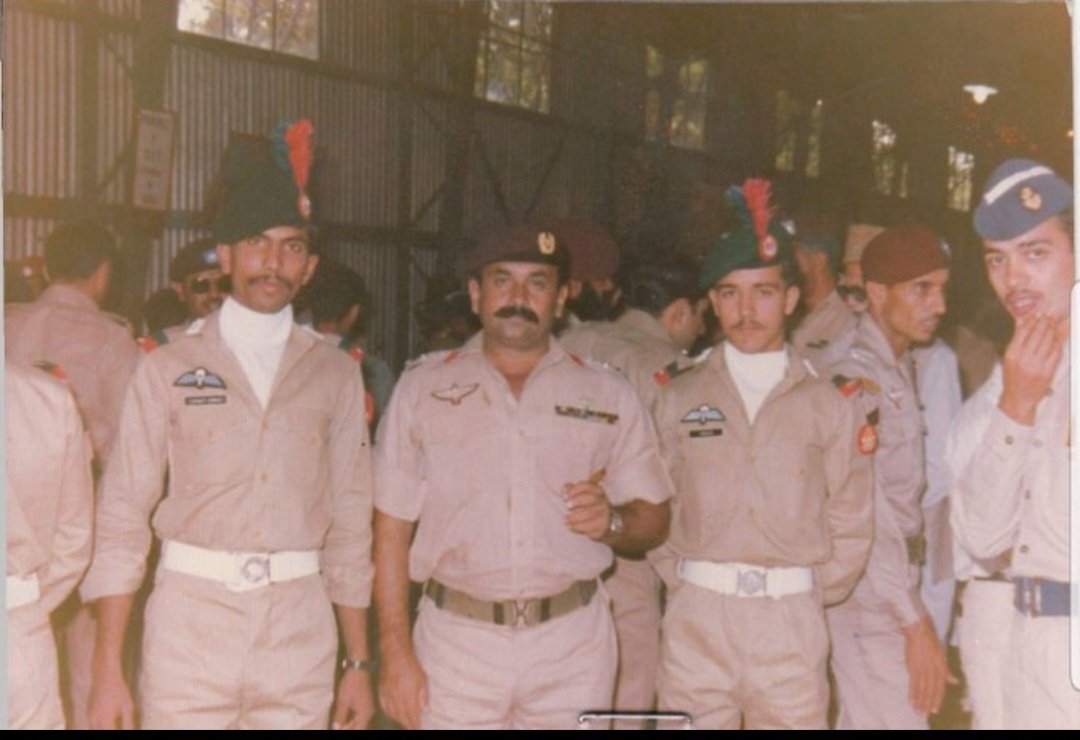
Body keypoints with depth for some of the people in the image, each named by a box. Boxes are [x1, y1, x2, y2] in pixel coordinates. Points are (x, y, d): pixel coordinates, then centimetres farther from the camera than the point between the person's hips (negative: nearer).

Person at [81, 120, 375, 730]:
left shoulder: (336, 374, 7)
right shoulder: (168, 369, 3)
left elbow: (351, 524, 8)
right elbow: (123, 519, 0)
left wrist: (359, 662, 7)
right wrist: (108, 672, -5)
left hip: (300, 627, 1)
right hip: (190, 617, -1)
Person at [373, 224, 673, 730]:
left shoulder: (609, 396, 8)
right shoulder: (422, 389, 6)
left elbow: (654, 521, 9)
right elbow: (392, 532, 3)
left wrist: (612, 521, -13)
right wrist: (396, 653, -4)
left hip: (573, 648, 1)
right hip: (455, 643, 0)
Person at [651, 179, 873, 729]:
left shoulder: (829, 405, 6)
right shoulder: (678, 399, 7)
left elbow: (850, 524, 8)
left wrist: (809, 596, 4)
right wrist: (683, 581, 2)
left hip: (792, 624, 0)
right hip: (697, 620, 0)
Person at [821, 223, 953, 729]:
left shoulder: (897, 366, 12)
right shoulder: (853, 373, -18)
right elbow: (862, 514, -22)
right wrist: (915, 621, -21)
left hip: (889, 589, 9)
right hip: (870, 600, -9)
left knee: (861, 719, 15)